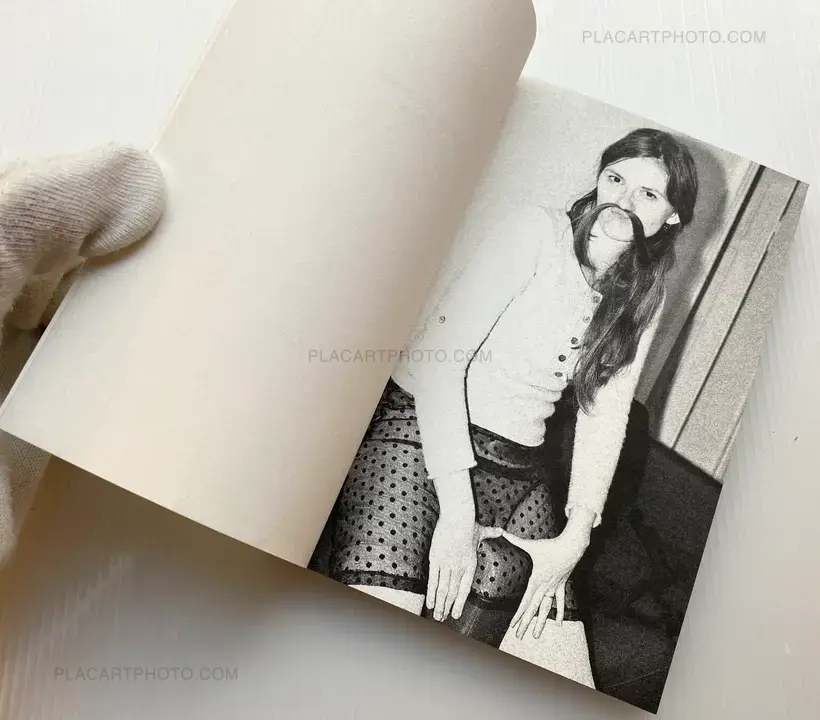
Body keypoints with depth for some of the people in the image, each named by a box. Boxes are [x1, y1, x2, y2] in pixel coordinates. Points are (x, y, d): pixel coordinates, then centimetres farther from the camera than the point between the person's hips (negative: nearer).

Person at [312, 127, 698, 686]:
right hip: (422, 436, -5)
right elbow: (439, 353, -15)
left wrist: (572, 542, -3)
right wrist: (455, 511, -19)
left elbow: (604, 418, 8)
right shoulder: (539, 232, -7)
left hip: (520, 472, 6)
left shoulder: (643, 303, 12)